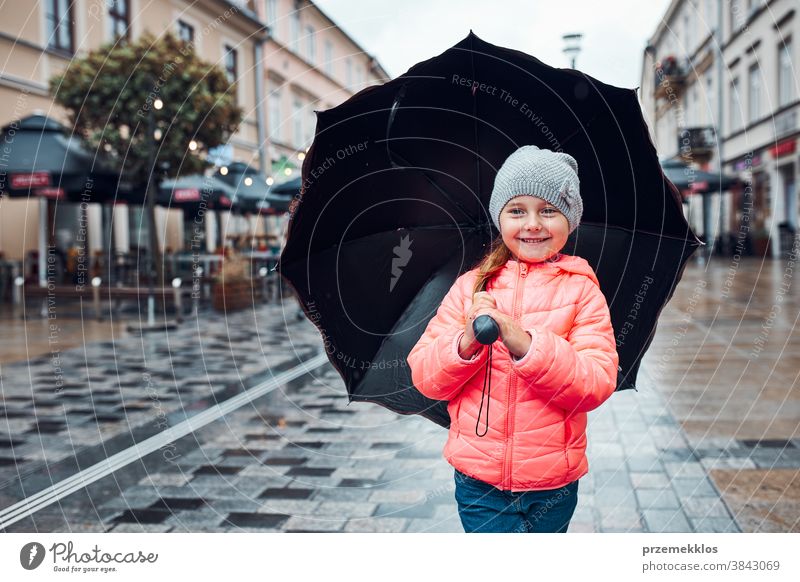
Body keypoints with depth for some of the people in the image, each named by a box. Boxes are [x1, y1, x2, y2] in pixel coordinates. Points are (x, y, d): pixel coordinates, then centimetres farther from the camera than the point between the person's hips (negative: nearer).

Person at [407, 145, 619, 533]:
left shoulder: (581, 290, -3)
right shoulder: (471, 286, 0)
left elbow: (598, 384, -14)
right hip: (480, 482, 0)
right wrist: (466, 342, -22)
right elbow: (424, 378, -3)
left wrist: (525, 344, -27)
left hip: (553, 485, 0)